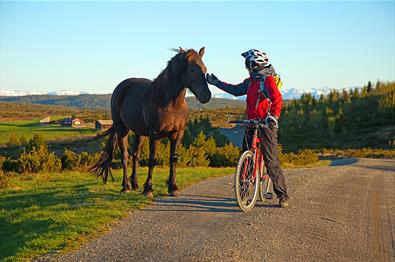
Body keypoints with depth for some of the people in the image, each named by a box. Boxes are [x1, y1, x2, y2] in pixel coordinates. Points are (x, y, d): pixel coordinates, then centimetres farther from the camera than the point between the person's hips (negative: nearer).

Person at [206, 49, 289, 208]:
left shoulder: (268, 80, -11)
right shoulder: (252, 80, 14)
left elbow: (277, 99, -25)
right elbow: (236, 90, 25)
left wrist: (274, 116, -39)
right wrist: (216, 82, 25)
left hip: (266, 124, -8)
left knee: (271, 160, -8)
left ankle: (282, 196, -1)